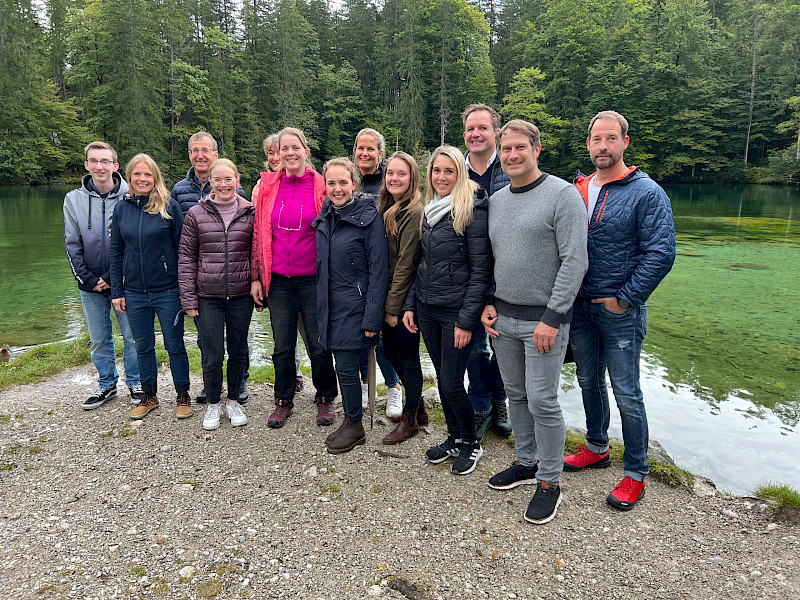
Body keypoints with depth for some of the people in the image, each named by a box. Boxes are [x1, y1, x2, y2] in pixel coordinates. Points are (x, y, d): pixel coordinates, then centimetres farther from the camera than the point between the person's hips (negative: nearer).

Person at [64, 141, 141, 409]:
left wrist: (113, 277, -12)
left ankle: (135, 382, 24)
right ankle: (107, 384, 29)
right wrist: (87, 280, -5)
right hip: (90, 285, 3)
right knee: (99, 340, 13)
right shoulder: (73, 199, 3)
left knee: (132, 336, 6)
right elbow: (72, 245, 4)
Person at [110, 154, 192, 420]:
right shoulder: (121, 208, 6)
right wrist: (116, 291, 5)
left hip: (167, 291, -3)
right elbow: (116, 252, 10)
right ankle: (149, 396, 30)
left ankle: (183, 395, 21)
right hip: (134, 292, 4)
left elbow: (182, 248, -4)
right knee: (143, 346, 14)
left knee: (174, 345, 6)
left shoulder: (169, 206, -5)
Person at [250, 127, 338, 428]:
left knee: (319, 344, 4)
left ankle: (325, 398, 24)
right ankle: (283, 400, 26)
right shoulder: (267, 187, 6)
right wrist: (256, 276, 6)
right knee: (282, 344, 10)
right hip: (278, 279, 3)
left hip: (312, 278, -2)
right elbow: (259, 233, 9)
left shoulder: (321, 186, -1)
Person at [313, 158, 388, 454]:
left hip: (354, 304, -6)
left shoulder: (369, 216, -12)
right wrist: (321, 305, 14)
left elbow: (378, 270, -14)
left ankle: (355, 426, 19)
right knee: (342, 365, 14)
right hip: (330, 304, 7)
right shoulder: (325, 217, 9)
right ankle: (348, 421, 30)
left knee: (346, 367, -1)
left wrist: (372, 317, -17)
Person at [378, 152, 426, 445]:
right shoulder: (386, 209, 10)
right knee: (390, 350, 16)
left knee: (408, 356, 4)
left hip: (405, 297, -8)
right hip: (388, 294, 9)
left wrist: (393, 306, -15)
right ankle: (418, 407, 35)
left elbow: (405, 264, -17)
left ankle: (410, 420, 21)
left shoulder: (415, 212, -16)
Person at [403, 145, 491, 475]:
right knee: (442, 378, 14)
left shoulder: (472, 211, -11)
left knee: (451, 384, -2)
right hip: (427, 309, 7)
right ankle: (454, 438, 32)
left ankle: (471, 443, 22)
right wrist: (410, 304, 11)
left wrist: (467, 320, -18)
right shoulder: (429, 211, 12)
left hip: (456, 311, -7)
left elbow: (481, 270, -15)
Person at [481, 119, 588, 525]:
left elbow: (574, 263, -15)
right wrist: (489, 303, 7)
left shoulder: (562, 194, -9)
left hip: (543, 320, -6)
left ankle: (549, 482, 15)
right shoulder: (496, 200, 11)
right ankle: (525, 463, 32)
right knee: (516, 395, 15)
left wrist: (552, 318, -18)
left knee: (542, 401, -2)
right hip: (503, 317, 7)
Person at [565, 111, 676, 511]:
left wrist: (624, 299, -14)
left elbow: (661, 254, -14)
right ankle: (597, 448, 38)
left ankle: (635, 474, 18)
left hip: (619, 312, -5)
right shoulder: (576, 190, 8)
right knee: (589, 383, 18)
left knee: (626, 394, 2)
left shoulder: (646, 193, -8)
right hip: (579, 307, 6)